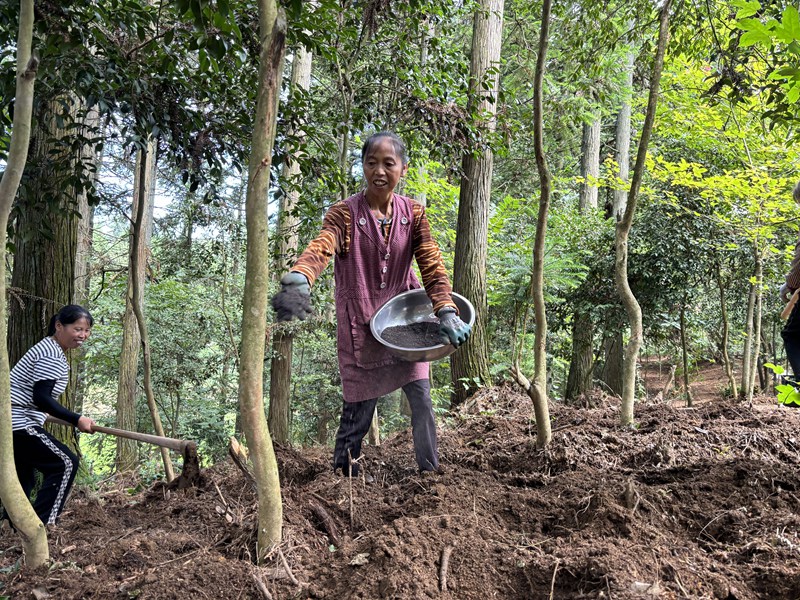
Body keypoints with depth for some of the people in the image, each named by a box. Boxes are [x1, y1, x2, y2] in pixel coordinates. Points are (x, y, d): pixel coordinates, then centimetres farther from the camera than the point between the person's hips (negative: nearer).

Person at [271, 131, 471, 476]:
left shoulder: (412, 214, -1)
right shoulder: (344, 213, -12)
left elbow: (432, 265, -7)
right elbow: (320, 248, -32)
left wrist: (446, 311, -25)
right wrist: (298, 280, -54)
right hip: (360, 325, -3)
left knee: (422, 399, 2)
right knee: (358, 409, 2)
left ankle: (430, 471, 18)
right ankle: (343, 475, 19)